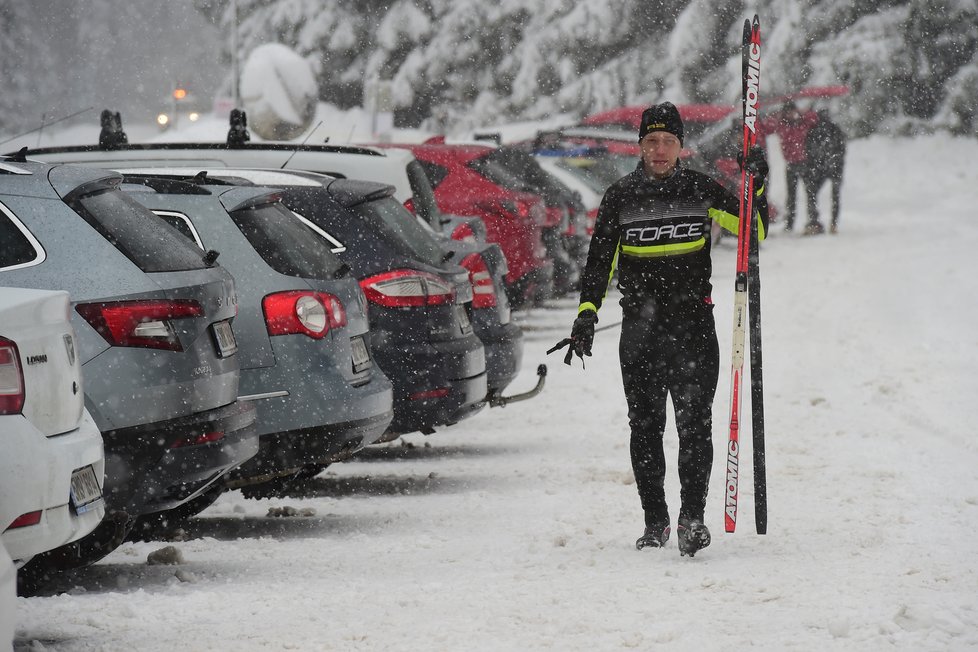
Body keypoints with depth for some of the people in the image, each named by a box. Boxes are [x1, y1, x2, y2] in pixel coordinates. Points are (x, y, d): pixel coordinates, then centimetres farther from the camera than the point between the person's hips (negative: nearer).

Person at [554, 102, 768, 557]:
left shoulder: (700, 190, 4)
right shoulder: (621, 196, 5)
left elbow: (754, 231, 8)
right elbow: (600, 259, 6)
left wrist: (756, 187, -8)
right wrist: (587, 313, -5)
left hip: (694, 322, -1)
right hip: (639, 327, 1)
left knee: (695, 423, -12)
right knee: (645, 427, 5)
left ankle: (692, 520, -17)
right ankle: (655, 523, 15)